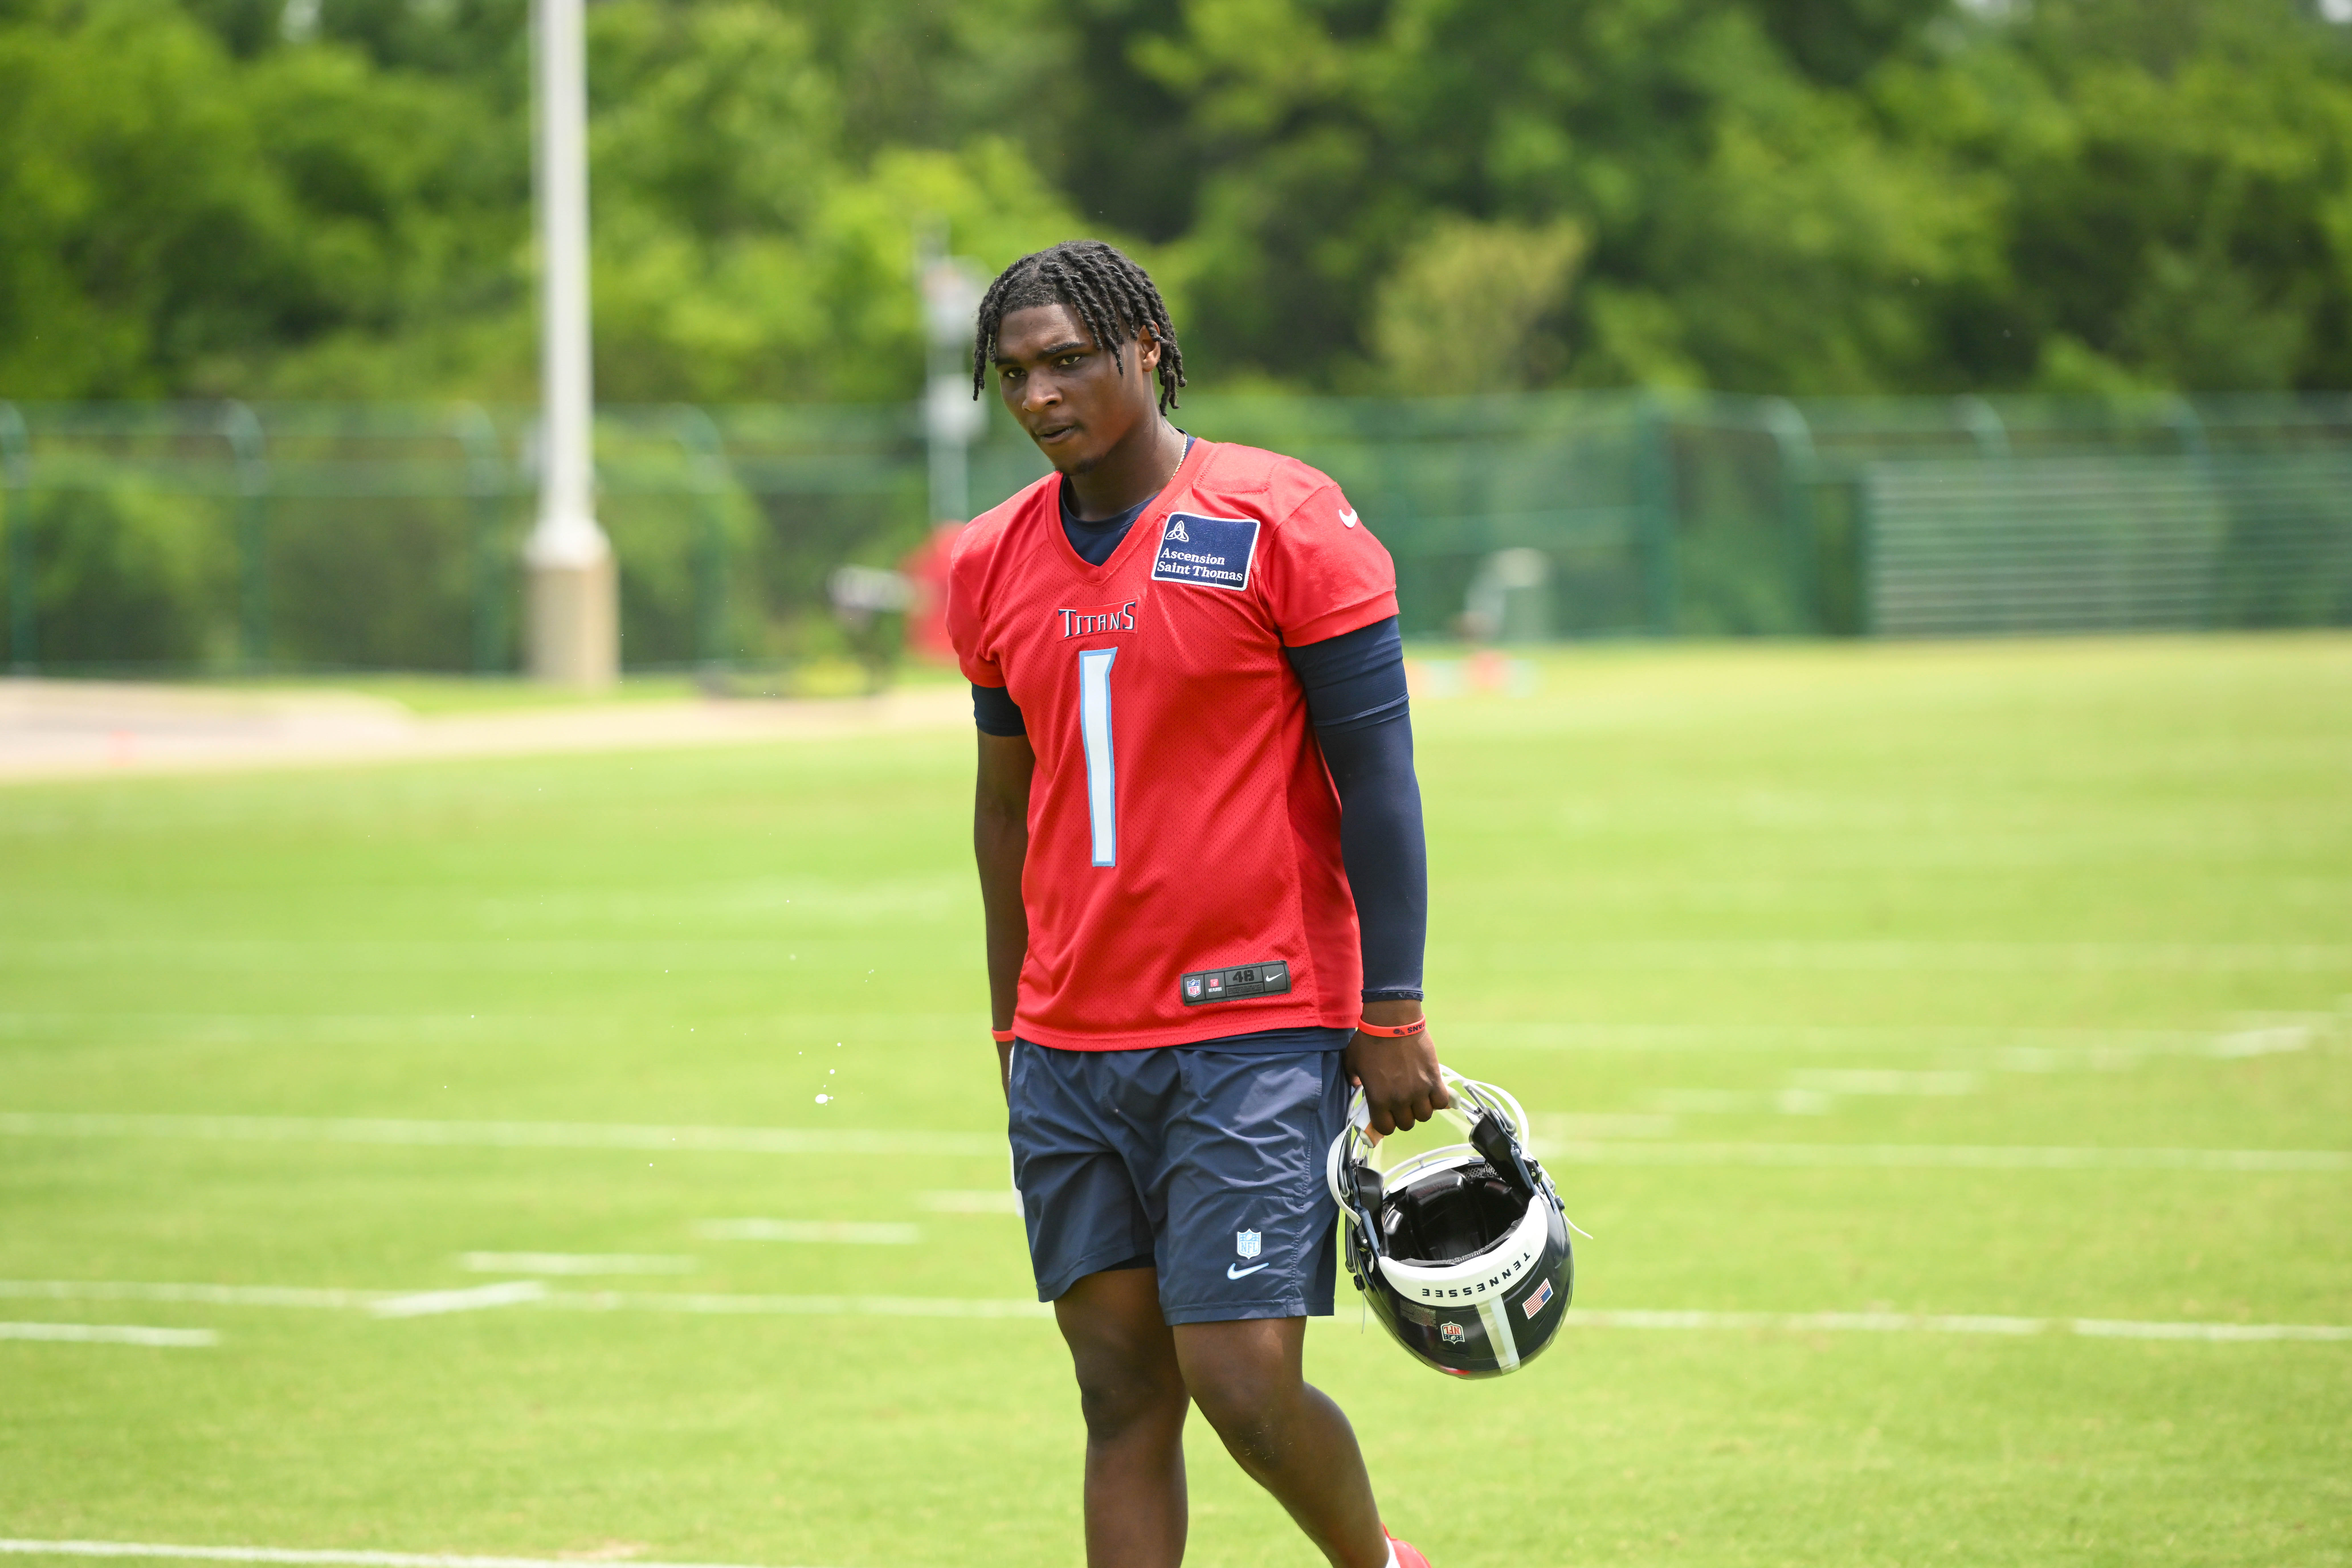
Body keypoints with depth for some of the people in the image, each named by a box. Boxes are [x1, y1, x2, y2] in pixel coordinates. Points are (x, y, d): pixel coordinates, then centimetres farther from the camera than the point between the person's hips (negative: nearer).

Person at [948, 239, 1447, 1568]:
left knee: (1243, 1382, -9)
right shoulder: (995, 563, 10)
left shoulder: (1280, 523, -6)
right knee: (1122, 1393, 3)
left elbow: (1377, 774, -5)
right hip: (1070, 1048, 5)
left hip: (1256, 1031, -5)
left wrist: (1393, 1020, -9)